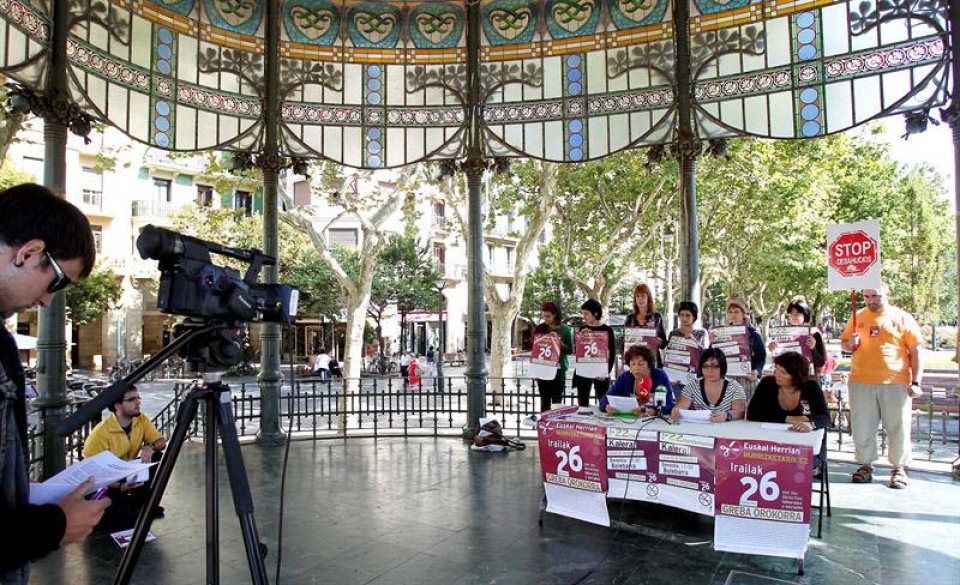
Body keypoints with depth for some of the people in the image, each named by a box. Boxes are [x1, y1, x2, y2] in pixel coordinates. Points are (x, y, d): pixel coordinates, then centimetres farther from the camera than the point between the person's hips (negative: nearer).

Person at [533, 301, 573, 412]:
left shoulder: (565, 330, -2)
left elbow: (570, 350, 0)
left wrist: (560, 344, -16)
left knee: (557, 400, 2)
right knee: (545, 400, 7)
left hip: (558, 369, -2)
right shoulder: (539, 329, 4)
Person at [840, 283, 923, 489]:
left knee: (898, 428, 5)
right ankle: (866, 465, 22)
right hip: (861, 383, 2)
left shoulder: (902, 318, 2)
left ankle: (899, 468, 21)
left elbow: (915, 352, 1)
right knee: (862, 428, 7)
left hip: (896, 383, -2)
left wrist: (916, 382, -5)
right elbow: (843, 344, 18)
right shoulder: (858, 316, 9)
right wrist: (850, 344, -6)